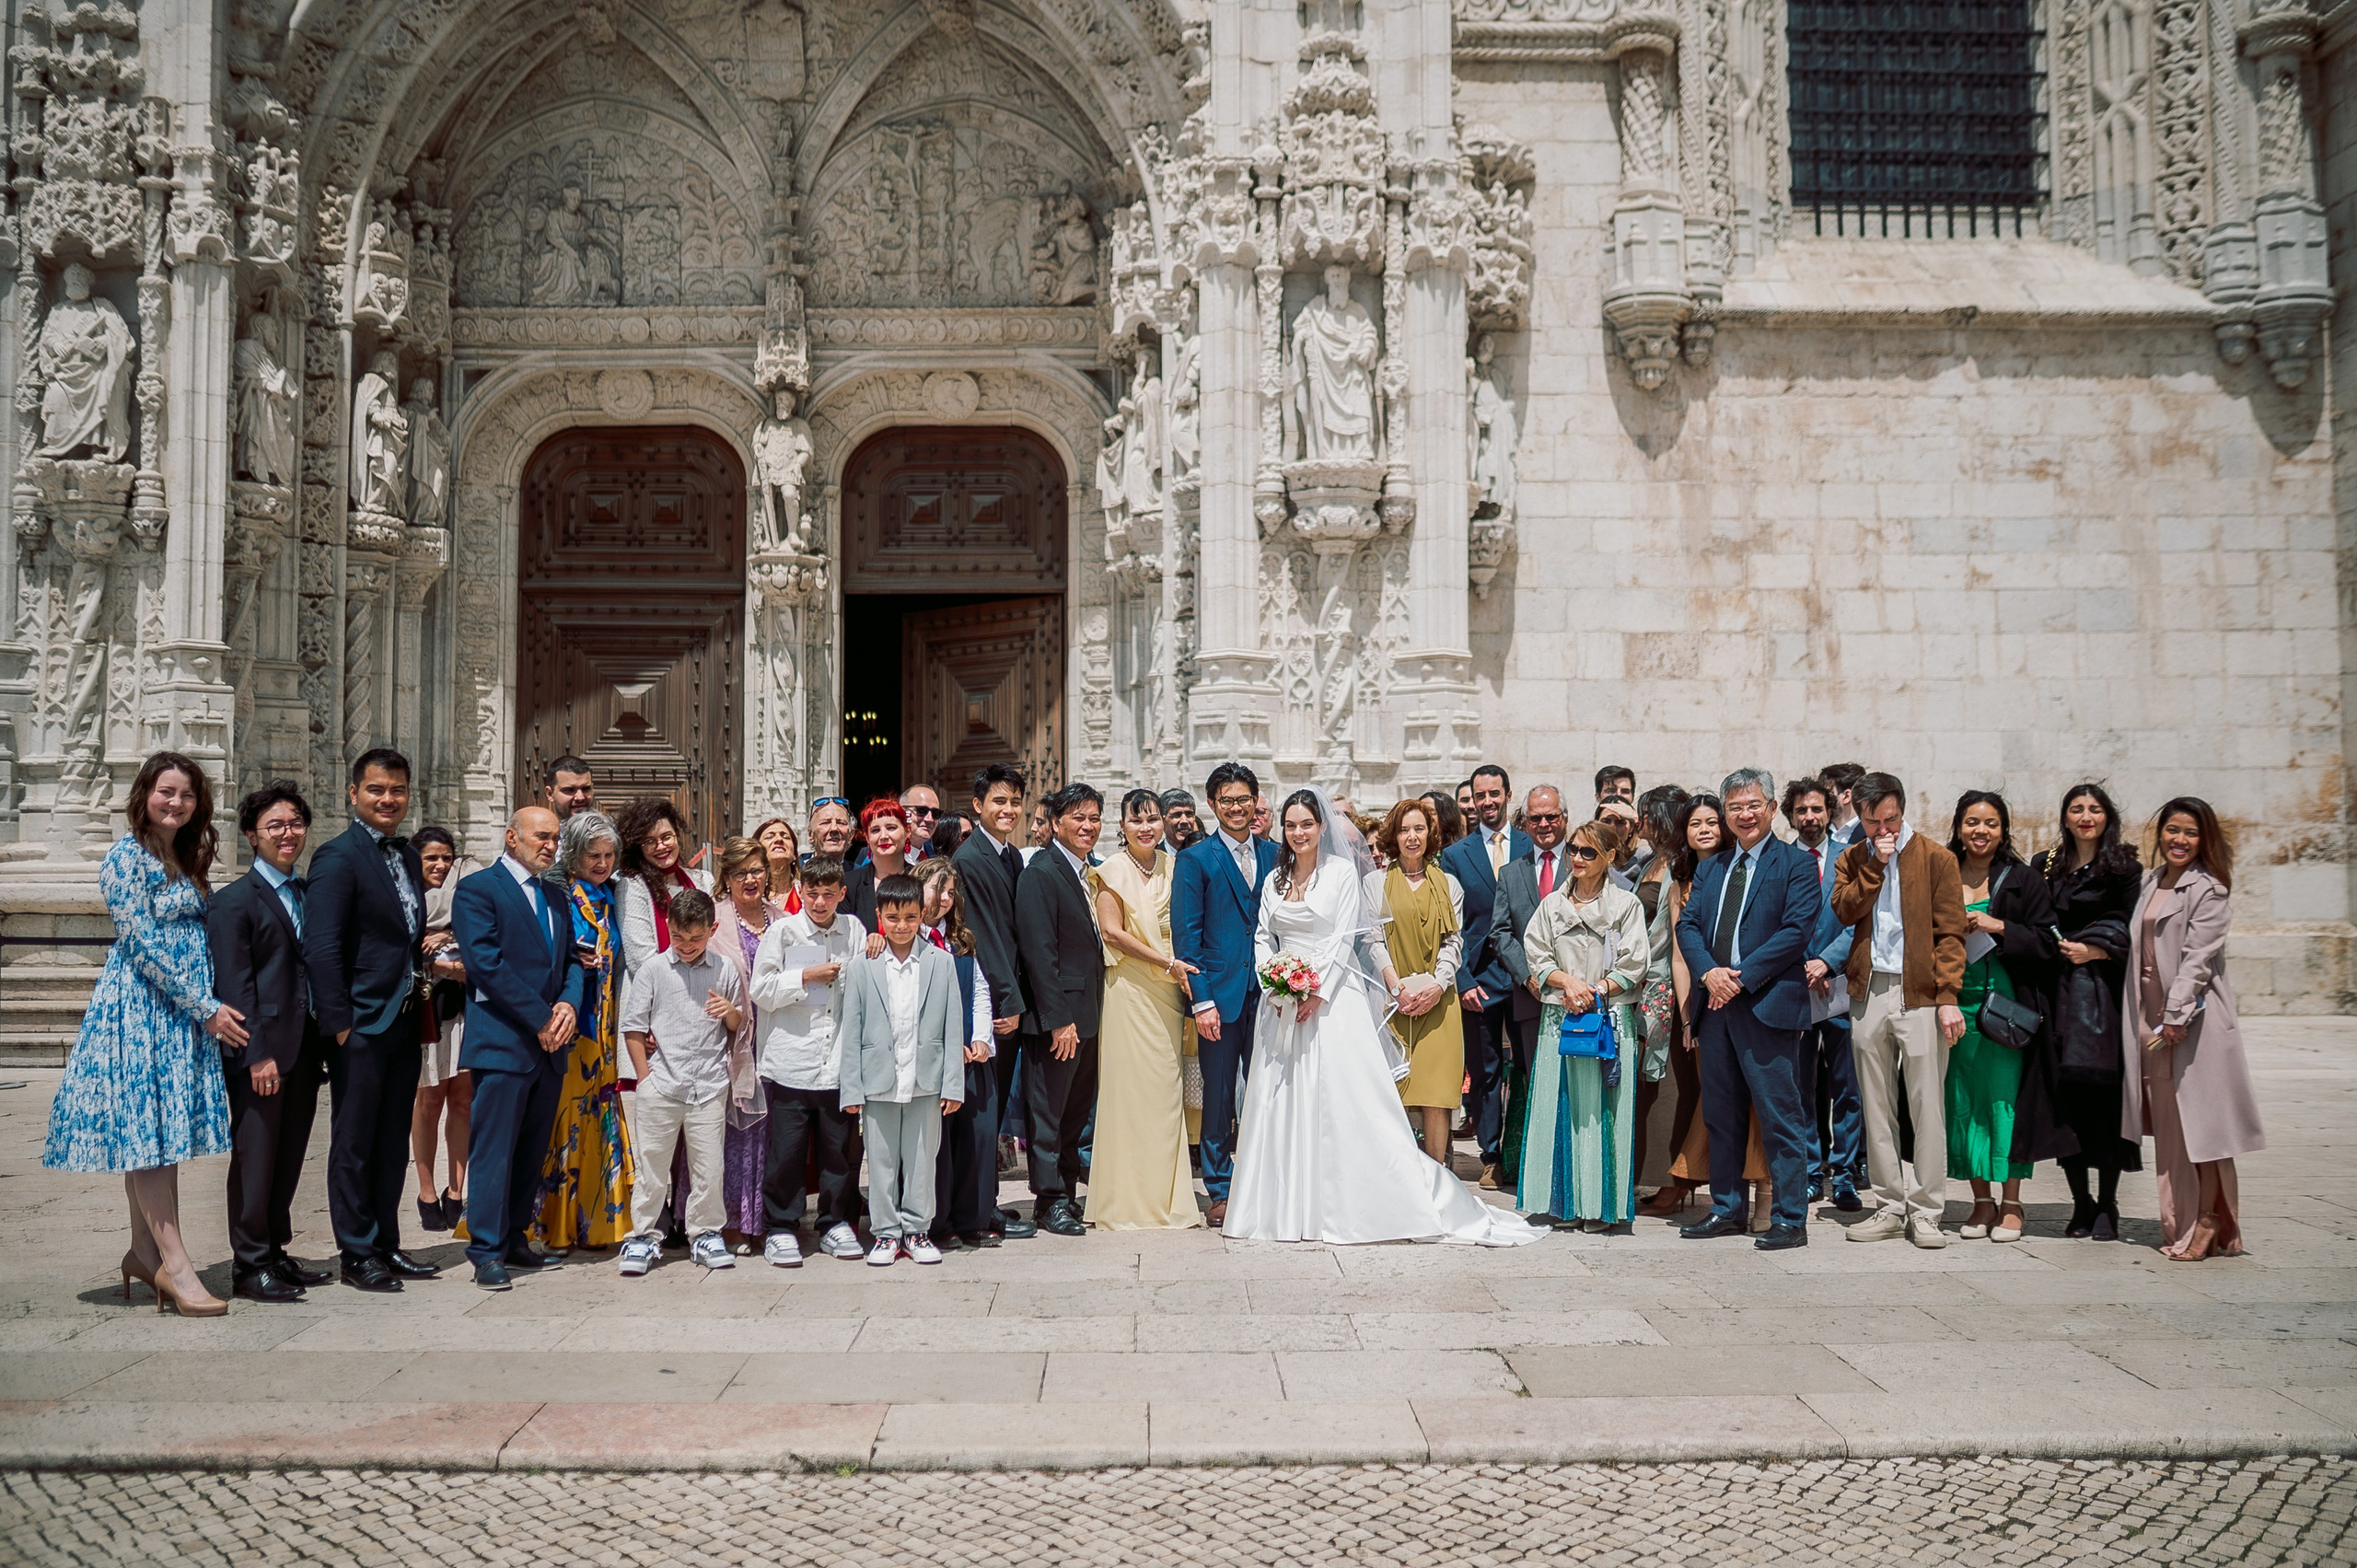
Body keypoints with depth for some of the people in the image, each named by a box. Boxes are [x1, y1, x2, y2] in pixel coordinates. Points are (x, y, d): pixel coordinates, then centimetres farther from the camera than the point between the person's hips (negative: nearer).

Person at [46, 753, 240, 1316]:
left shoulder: (187, 861, 15)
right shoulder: (127, 856, -9)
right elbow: (144, 945, -15)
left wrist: (209, 1006, 7)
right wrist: (206, 1009, -15)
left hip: (184, 1010, 8)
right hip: (139, 1004, -8)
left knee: (163, 1131, 9)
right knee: (144, 1127, -7)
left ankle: (145, 1252, 16)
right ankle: (174, 1264, -10)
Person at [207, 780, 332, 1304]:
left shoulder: (308, 894, 16)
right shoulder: (233, 901, -4)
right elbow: (234, 985, -10)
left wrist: (323, 1044, 10)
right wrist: (258, 1054, -16)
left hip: (304, 1050, 7)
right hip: (260, 1051, -7)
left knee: (288, 1159, 13)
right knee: (255, 1158, -1)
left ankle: (276, 1255, 23)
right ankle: (250, 1264, 8)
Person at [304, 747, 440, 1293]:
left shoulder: (409, 857, 14)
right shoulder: (338, 857, -11)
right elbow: (320, 949, -16)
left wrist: (433, 956, 2)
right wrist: (340, 1023, -17)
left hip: (403, 1023, 7)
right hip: (361, 1027, -7)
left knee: (393, 1144, 14)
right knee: (353, 1145, 3)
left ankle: (387, 1245, 23)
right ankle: (358, 1254, 12)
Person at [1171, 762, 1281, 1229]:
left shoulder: (1274, 855, 10)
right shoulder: (1195, 860, -1)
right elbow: (1185, 935, -4)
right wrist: (1202, 1000, -11)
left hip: (1268, 994, 3)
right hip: (1220, 996, -3)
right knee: (1218, 1097, 4)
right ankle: (1220, 1192, 15)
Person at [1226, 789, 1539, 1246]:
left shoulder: (1342, 871, -2)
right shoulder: (1276, 878, 13)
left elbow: (1344, 939, -8)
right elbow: (1263, 938, 12)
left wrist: (1317, 992, -14)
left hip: (1332, 999, -5)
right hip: (1282, 1001, 5)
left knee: (1342, 1100, -7)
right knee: (1282, 1101, 4)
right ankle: (1289, 1206, 12)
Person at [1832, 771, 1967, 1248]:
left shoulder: (1936, 859, 1)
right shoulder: (1852, 861, 13)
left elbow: (1949, 932, -3)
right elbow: (1844, 910, -4)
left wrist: (1948, 997, -10)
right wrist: (1876, 864, -8)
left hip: (1919, 994, -4)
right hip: (1868, 994, 4)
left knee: (1927, 1107, -4)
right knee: (1876, 1107, 8)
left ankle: (1925, 1212, 4)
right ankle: (1890, 1207, 16)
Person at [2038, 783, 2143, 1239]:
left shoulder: (2124, 867, 4)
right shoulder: (2047, 867, 15)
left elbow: (2134, 929, -2)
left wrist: (2091, 950, -11)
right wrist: (2058, 949, 0)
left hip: (2106, 991, -3)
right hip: (2060, 991, 3)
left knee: (2106, 1094, -7)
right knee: (2065, 1094, -1)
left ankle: (2107, 1205, 2)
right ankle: (2081, 1203, 8)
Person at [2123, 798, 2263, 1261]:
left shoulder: (2209, 891, -7)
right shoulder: (2150, 883, 15)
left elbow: (2198, 958, -15)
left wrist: (2177, 1015, -20)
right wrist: (2151, 1019, 14)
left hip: (2195, 1018, -7)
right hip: (2152, 1018, 7)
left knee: (2201, 1121, -6)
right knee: (2169, 1126, 10)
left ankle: (2208, 1227, 0)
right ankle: (2178, 1225, 17)